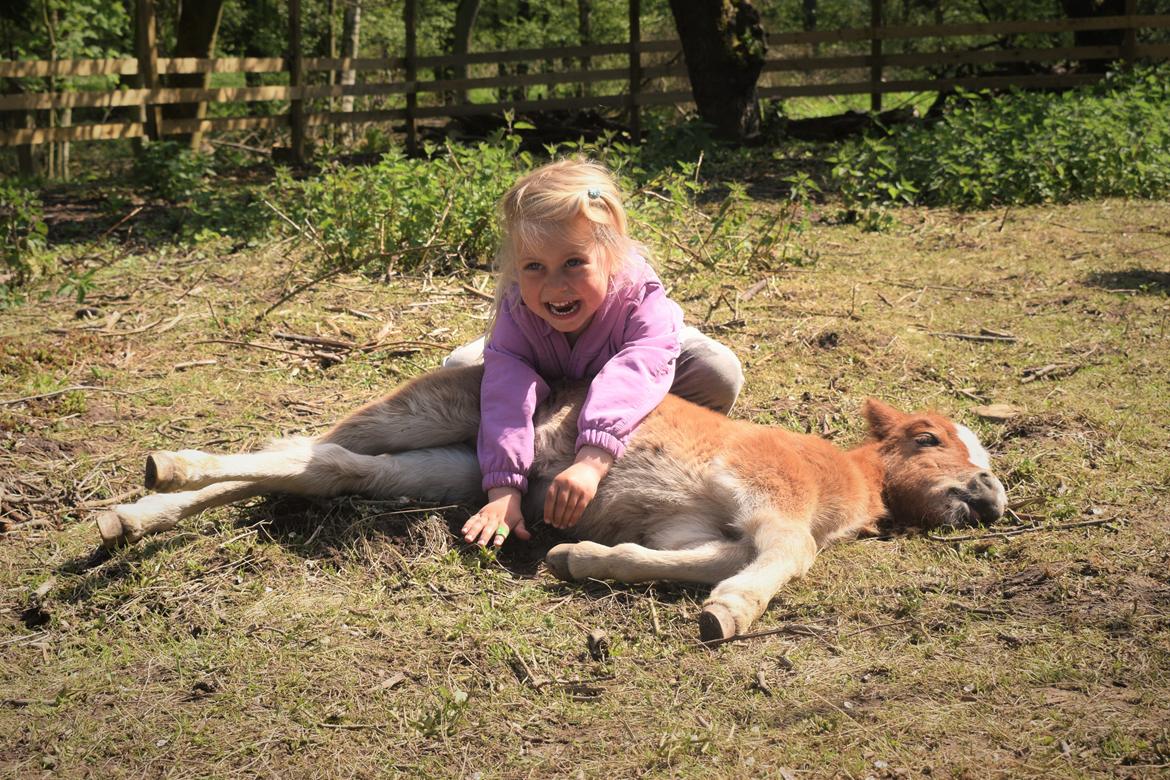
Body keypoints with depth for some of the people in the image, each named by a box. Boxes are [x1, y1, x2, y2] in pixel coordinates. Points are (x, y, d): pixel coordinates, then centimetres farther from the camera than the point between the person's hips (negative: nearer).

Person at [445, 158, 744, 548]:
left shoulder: (640, 299, -44)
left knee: (720, 371, -30)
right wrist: (503, 491, -58)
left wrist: (592, 461, -73)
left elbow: (632, 378, -59)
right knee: (459, 367, -14)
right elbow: (506, 392, -46)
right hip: (550, 385, 2)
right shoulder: (517, 309, -37)